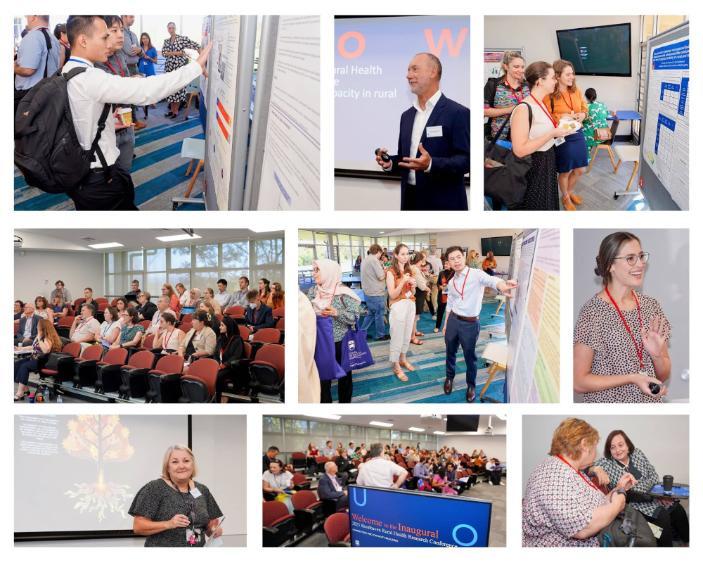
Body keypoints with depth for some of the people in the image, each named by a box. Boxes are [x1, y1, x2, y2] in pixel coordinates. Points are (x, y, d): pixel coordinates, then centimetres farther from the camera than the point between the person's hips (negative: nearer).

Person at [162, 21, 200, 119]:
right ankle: (172, 109, 17)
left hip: (179, 67, -5)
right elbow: (163, 53, -3)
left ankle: (176, 111, 3)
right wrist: (176, 53, -14)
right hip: (169, 67, 5)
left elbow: (196, 46, -8)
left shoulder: (182, 38, -5)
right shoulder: (166, 41, 11)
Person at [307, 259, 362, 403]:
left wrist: (336, 313, -27)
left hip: (341, 342, -3)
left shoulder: (343, 293, -12)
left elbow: (354, 318, -14)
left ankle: (345, 403, 28)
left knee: (344, 375, 11)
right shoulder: (312, 291, 1)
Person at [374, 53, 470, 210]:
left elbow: (466, 160, -14)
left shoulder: (458, 113, -8)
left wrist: (430, 164, -27)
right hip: (410, 200, 6)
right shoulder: (407, 115, 13)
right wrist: (390, 162, -2)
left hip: (443, 203, -6)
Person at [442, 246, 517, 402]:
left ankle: (471, 385, 28)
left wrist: (502, 286, -59)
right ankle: (450, 377, 41)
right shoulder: (452, 282, 5)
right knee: (450, 352, 18)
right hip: (453, 321, 5)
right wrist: (445, 324, 19)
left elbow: (491, 280, -37)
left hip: (470, 324, -4)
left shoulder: (476, 274, -14)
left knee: (469, 356, 8)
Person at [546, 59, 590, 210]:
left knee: (580, 170, 15)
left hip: (578, 134, 6)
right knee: (565, 171, 10)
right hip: (562, 137, -6)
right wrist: (562, 117, -23)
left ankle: (570, 191, 42)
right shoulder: (549, 95, -16)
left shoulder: (576, 91, 3)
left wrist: (583, 115, -7)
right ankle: (565, 197, 33)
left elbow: (584, 108, 14)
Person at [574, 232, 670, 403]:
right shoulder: (593, 311, -17)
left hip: (651, 402, 5)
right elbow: (579, 381, -17)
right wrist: (632, 378, -23)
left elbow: (663, 376, 6)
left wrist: (657, 355, -14)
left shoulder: (651, 305, -1)